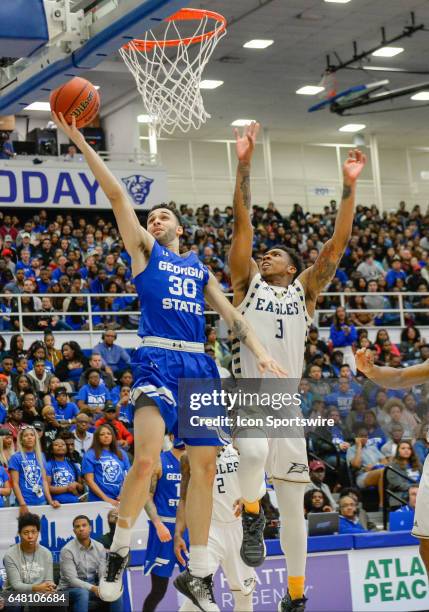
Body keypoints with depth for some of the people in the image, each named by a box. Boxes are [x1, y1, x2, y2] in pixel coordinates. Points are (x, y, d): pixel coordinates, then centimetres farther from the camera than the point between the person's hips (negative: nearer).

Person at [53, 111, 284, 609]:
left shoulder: (199, 268, 23)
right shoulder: (143, 249, 12)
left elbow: (231, 315, 19)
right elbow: (117, 195, 3)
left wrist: (261, 354, 4)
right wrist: (80, 143, -4)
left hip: (200, 366, 5)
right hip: (158, 360, -5)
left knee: (205, 467, 3)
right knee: (145, 461, -21)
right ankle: (119, 551, -1)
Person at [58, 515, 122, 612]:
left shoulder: (99, 547, 1)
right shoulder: (67, 550, -14)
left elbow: (103, 574, -3)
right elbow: (72, 580, -21)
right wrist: (93, 588, -34)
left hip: (92, 587, 5)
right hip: (70, 589, -5)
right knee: (82, 593, -37)